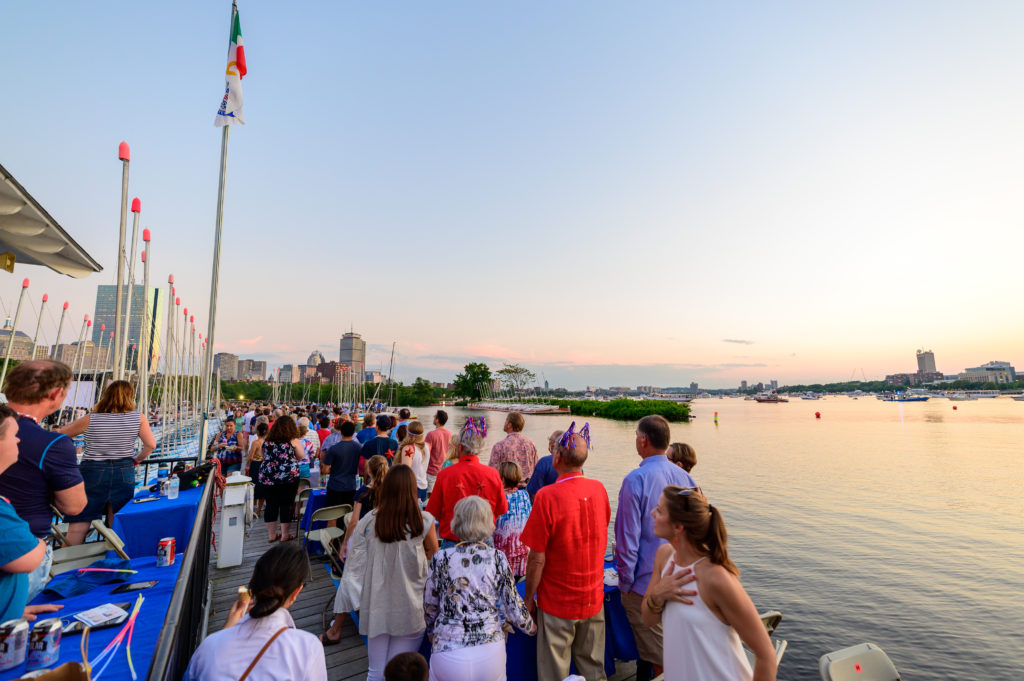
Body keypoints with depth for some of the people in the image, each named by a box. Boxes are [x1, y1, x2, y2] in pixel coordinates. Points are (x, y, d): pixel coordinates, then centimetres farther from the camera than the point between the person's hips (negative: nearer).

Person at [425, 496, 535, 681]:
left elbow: (430, 606, 5)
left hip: (448, 656, 0)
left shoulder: (441, 559, -7)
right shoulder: (497, 558, -7)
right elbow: (514, 606, 0)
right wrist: (530, 626, 20)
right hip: (490, 651, 1)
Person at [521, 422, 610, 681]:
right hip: (594, 599, 5)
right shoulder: (599, 489, -7)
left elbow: (537, 558, -19)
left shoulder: (548, 496, -24)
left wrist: (528, 598, -4)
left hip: (557, 602, -5)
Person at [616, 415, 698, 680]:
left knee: (656, 659, 9)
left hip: (645, 583, -6)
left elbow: (628, 536, -20)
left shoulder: (636, 479, -22)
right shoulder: (685, 477, -3)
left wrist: (625, 581, -7)